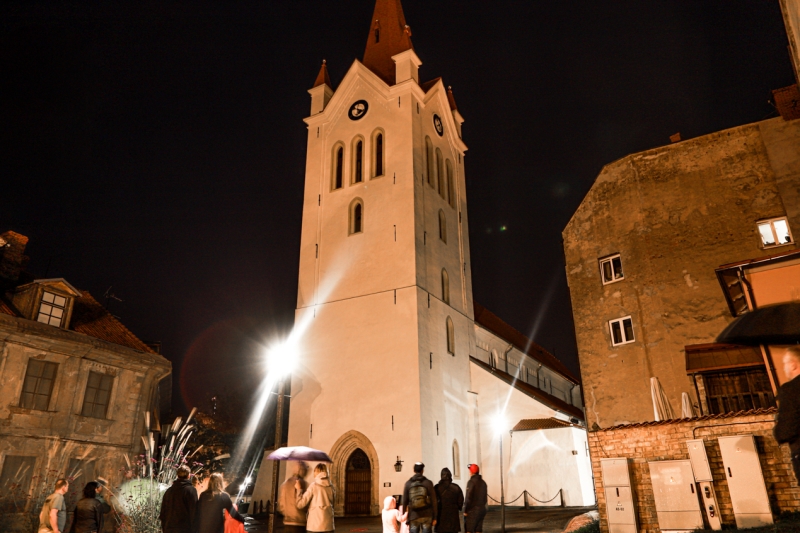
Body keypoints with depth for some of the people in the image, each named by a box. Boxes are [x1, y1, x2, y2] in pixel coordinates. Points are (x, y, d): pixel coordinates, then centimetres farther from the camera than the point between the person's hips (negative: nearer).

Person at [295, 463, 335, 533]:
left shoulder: (313, 486, -7)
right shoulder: (331, 487, 4)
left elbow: (300, 504, -8)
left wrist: (299, 489, 2)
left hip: (314, 526, -3)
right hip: (328, 526, 3)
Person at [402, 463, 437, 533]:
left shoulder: (408, 484, 1)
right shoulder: (428, 483, -2)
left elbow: (404, 501, 2)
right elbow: (433, 501, -3)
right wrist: (434, 517, 4)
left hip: (413, 517, 1)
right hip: (426, 516, -1)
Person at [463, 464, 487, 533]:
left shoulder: (471, 482, -13)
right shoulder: (483, 482, 9)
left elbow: (468, 497, -17)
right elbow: (485, 497, 13)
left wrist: (465, 510, -10)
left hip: (472, 510, -7)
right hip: (482, 509, 7)